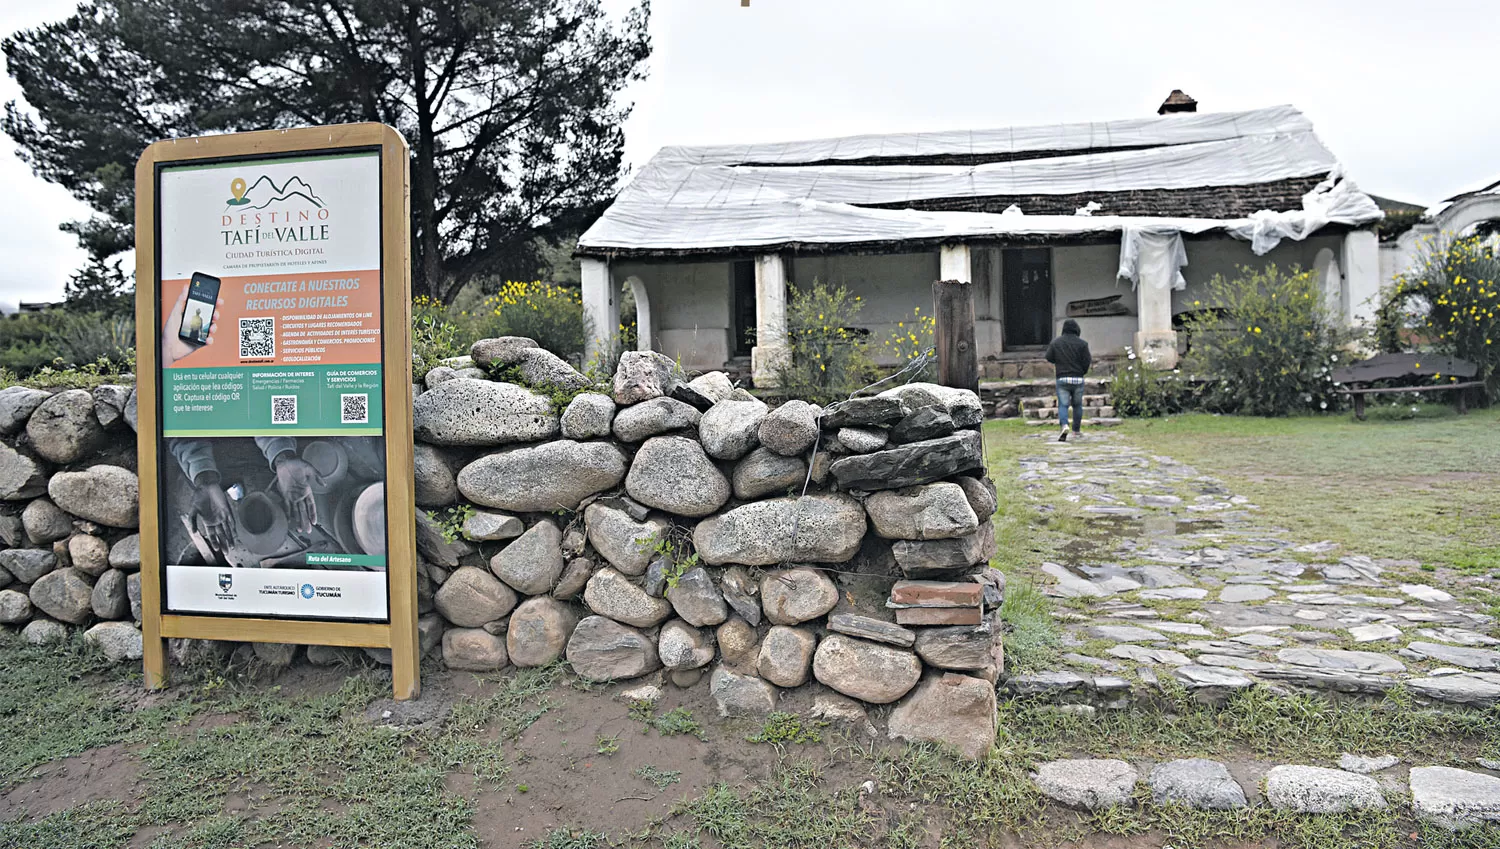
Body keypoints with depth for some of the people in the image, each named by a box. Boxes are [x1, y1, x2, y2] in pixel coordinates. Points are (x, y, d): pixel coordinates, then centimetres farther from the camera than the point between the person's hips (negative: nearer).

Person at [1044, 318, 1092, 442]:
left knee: (1063, 405, -2)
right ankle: (1076, 429, 21)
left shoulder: (1055, 342, 1)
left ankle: (1064, 425, -27)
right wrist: (1083, 372, 13)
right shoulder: (1082, 343, -3)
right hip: (1078, 379, 0)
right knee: (1077, 404, 14)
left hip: (1062, 379, 0)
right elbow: (1087, 361, -6)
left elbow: (1049, 358, 2)